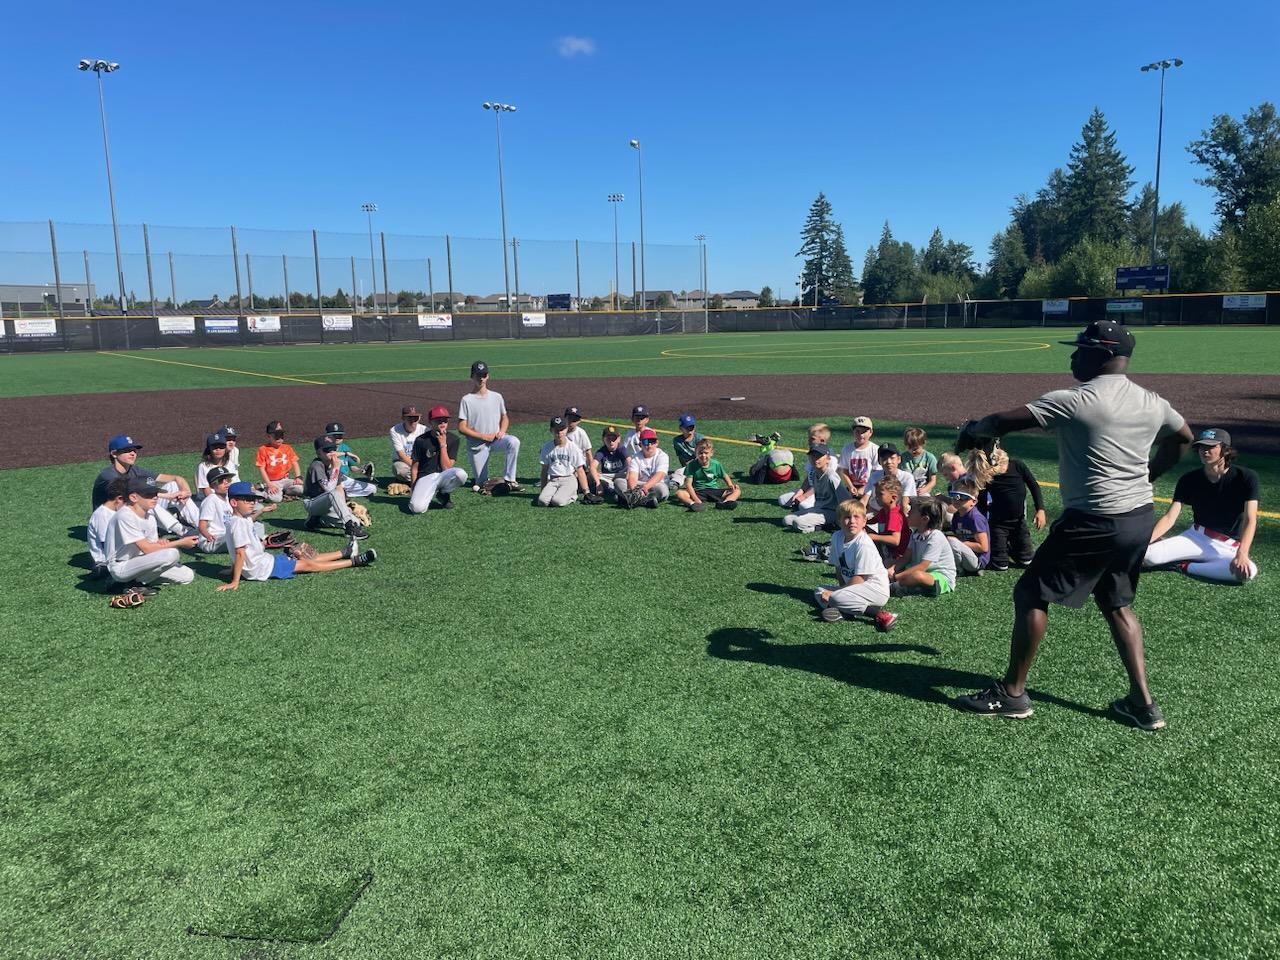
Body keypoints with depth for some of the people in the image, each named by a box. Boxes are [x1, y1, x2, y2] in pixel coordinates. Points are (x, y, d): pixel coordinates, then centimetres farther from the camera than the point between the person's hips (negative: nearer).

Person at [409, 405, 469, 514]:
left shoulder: (453, 439, -2)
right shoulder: (421, 440, -4)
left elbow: (446, 467, -8)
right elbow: (415, 467, 4)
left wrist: (443, 444, -13)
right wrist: (413, 489, -1)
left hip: (444, 476, 2)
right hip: (425, 477, -2)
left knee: (461, 473, -34)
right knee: (417, 507, -31)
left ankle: (444, 494, -2)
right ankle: (431, 494, 6)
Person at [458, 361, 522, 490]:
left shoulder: (497, 397, 5)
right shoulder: (467, 400, -5)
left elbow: (505, 417, 16)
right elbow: (461, 428, -8)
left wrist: (502, 431, -7)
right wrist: (484, 436, -15)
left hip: (496, 440, 2)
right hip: (477, 445, -2)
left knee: (514, 441, -32)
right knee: (482, 483, -1)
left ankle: (509, 480, -26)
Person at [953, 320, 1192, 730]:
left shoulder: (1075, 401, -17)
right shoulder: (1153, 403, 7)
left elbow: (1002, 421, -17)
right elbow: (1182, 438, 25)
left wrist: (973, 430, 4)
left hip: (1094, 522, -8)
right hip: (1141, 519, 8)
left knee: (1031, 594, 4)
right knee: (1116, 604, 22)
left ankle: (1012, 693, 11)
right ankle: (1142, 703, 23)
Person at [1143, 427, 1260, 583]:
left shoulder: (1246, 477, -11)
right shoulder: (1189, 480, -3)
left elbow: (1250, 520, -18)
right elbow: (1169, 518, -9)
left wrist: (1241, 554, -34)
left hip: (1229, 548, -1)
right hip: (1196, 537, 1)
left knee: (1248, 571, -36)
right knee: (1148, 555, -25)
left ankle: (1186, 566, -15)